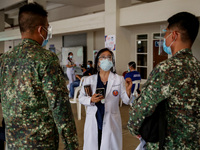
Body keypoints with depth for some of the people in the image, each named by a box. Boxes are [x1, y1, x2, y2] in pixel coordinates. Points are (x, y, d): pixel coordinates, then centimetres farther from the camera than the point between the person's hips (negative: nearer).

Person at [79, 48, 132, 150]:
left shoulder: (119, 79, 0)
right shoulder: (89, 80, 2)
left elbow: (126, 101, -1)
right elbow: (81, 98, 7)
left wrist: (128, 90, -21)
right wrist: (91, 100, -13)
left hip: (111, 123, 0)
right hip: (93, 122, 1)